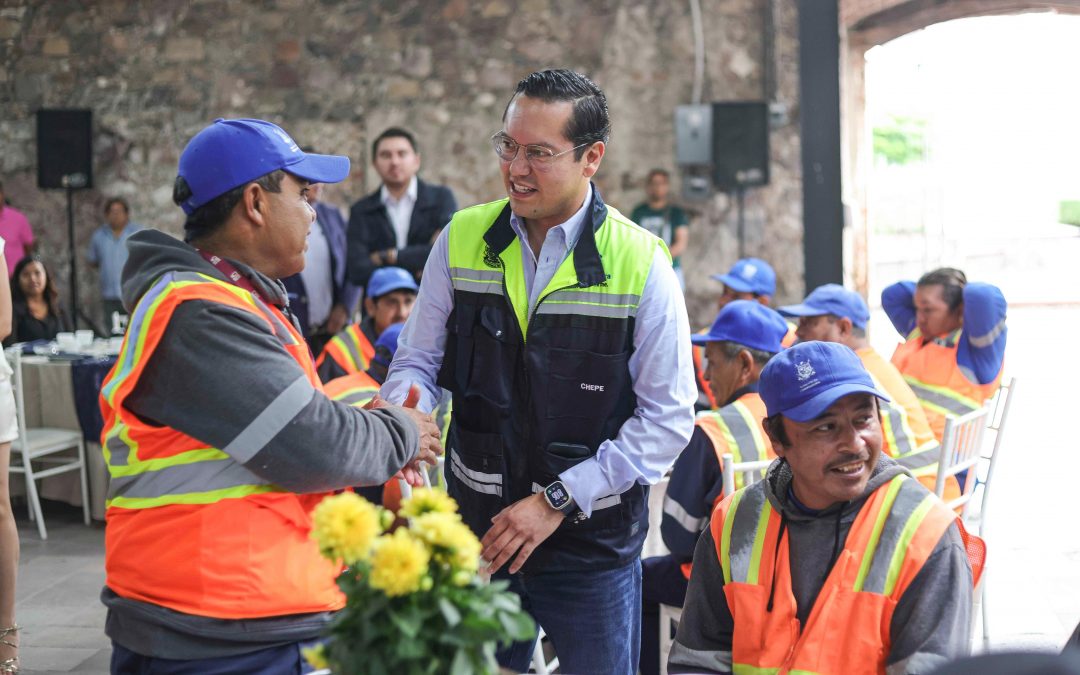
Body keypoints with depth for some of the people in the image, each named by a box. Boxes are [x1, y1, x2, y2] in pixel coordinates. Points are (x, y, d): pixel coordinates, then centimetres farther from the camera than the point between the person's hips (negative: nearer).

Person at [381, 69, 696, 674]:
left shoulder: (641, 264, -10)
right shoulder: (462, 241, -1)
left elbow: (668, 418, -10)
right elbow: (418, 362, 5)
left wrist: (558, 500, -15)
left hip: (593, 542, -2)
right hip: (476, 532, 2)